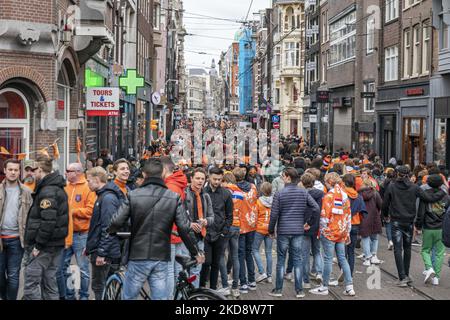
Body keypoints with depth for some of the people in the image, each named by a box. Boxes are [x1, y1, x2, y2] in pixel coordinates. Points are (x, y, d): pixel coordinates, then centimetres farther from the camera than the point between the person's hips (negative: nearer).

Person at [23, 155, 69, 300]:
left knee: (31, 282, -6)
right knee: (49, 281, 14)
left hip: (45, 246, -10)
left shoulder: (47, 191, -17)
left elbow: (48, 222, -25)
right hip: (56, 244, 10)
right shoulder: (58, 188, 14)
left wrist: (38, 245, -18)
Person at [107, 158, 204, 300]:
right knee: (160, 297, 6)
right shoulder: (174, 198, -3)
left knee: (128, 297, 12)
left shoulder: (133, 196, -7)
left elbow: (116, 223, -8)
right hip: (161, 258, 2)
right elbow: (184, 228, -5)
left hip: (138, 257, -1)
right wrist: (195, 252, 7)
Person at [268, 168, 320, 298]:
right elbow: (316, 208, -5)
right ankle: (299, 290, 10)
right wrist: (309, 222, 8)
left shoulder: (279, 194, -8)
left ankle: (278, 290, 12)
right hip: (298, 231, 2)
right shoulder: (303, 192, 0)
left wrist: (271, 230, 4)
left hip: (283, 231, -2)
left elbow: (274, 214, -8)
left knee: (281, 260, 7)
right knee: (298, 260, 8)